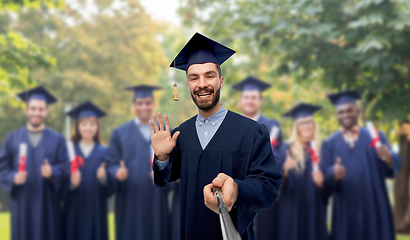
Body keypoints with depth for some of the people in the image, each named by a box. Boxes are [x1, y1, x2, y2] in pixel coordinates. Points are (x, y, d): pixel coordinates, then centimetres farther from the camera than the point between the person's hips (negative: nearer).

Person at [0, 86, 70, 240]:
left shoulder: (57, 140, 6)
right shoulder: (13, 138, 9)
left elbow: (65, 169, -1)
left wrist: (52, 172, -22)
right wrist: (13, 178, -15)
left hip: (47, 205, -1)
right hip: (22, 205, 1)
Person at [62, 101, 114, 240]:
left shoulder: (104, 152, 5)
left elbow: (110, 187, 1)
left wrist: (103, 178, -20)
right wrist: (71, 182, -21)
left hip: (96, 211, 1)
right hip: (74, 211, 0)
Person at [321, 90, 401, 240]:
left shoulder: (376, 137, 9)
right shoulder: (329, 144, 9)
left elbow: (395, 166, -3)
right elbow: (323, 177, -1)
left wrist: (388, 158, -26)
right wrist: (333, 174, -24)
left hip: (375, 209, 0)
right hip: (345, 211, 0)